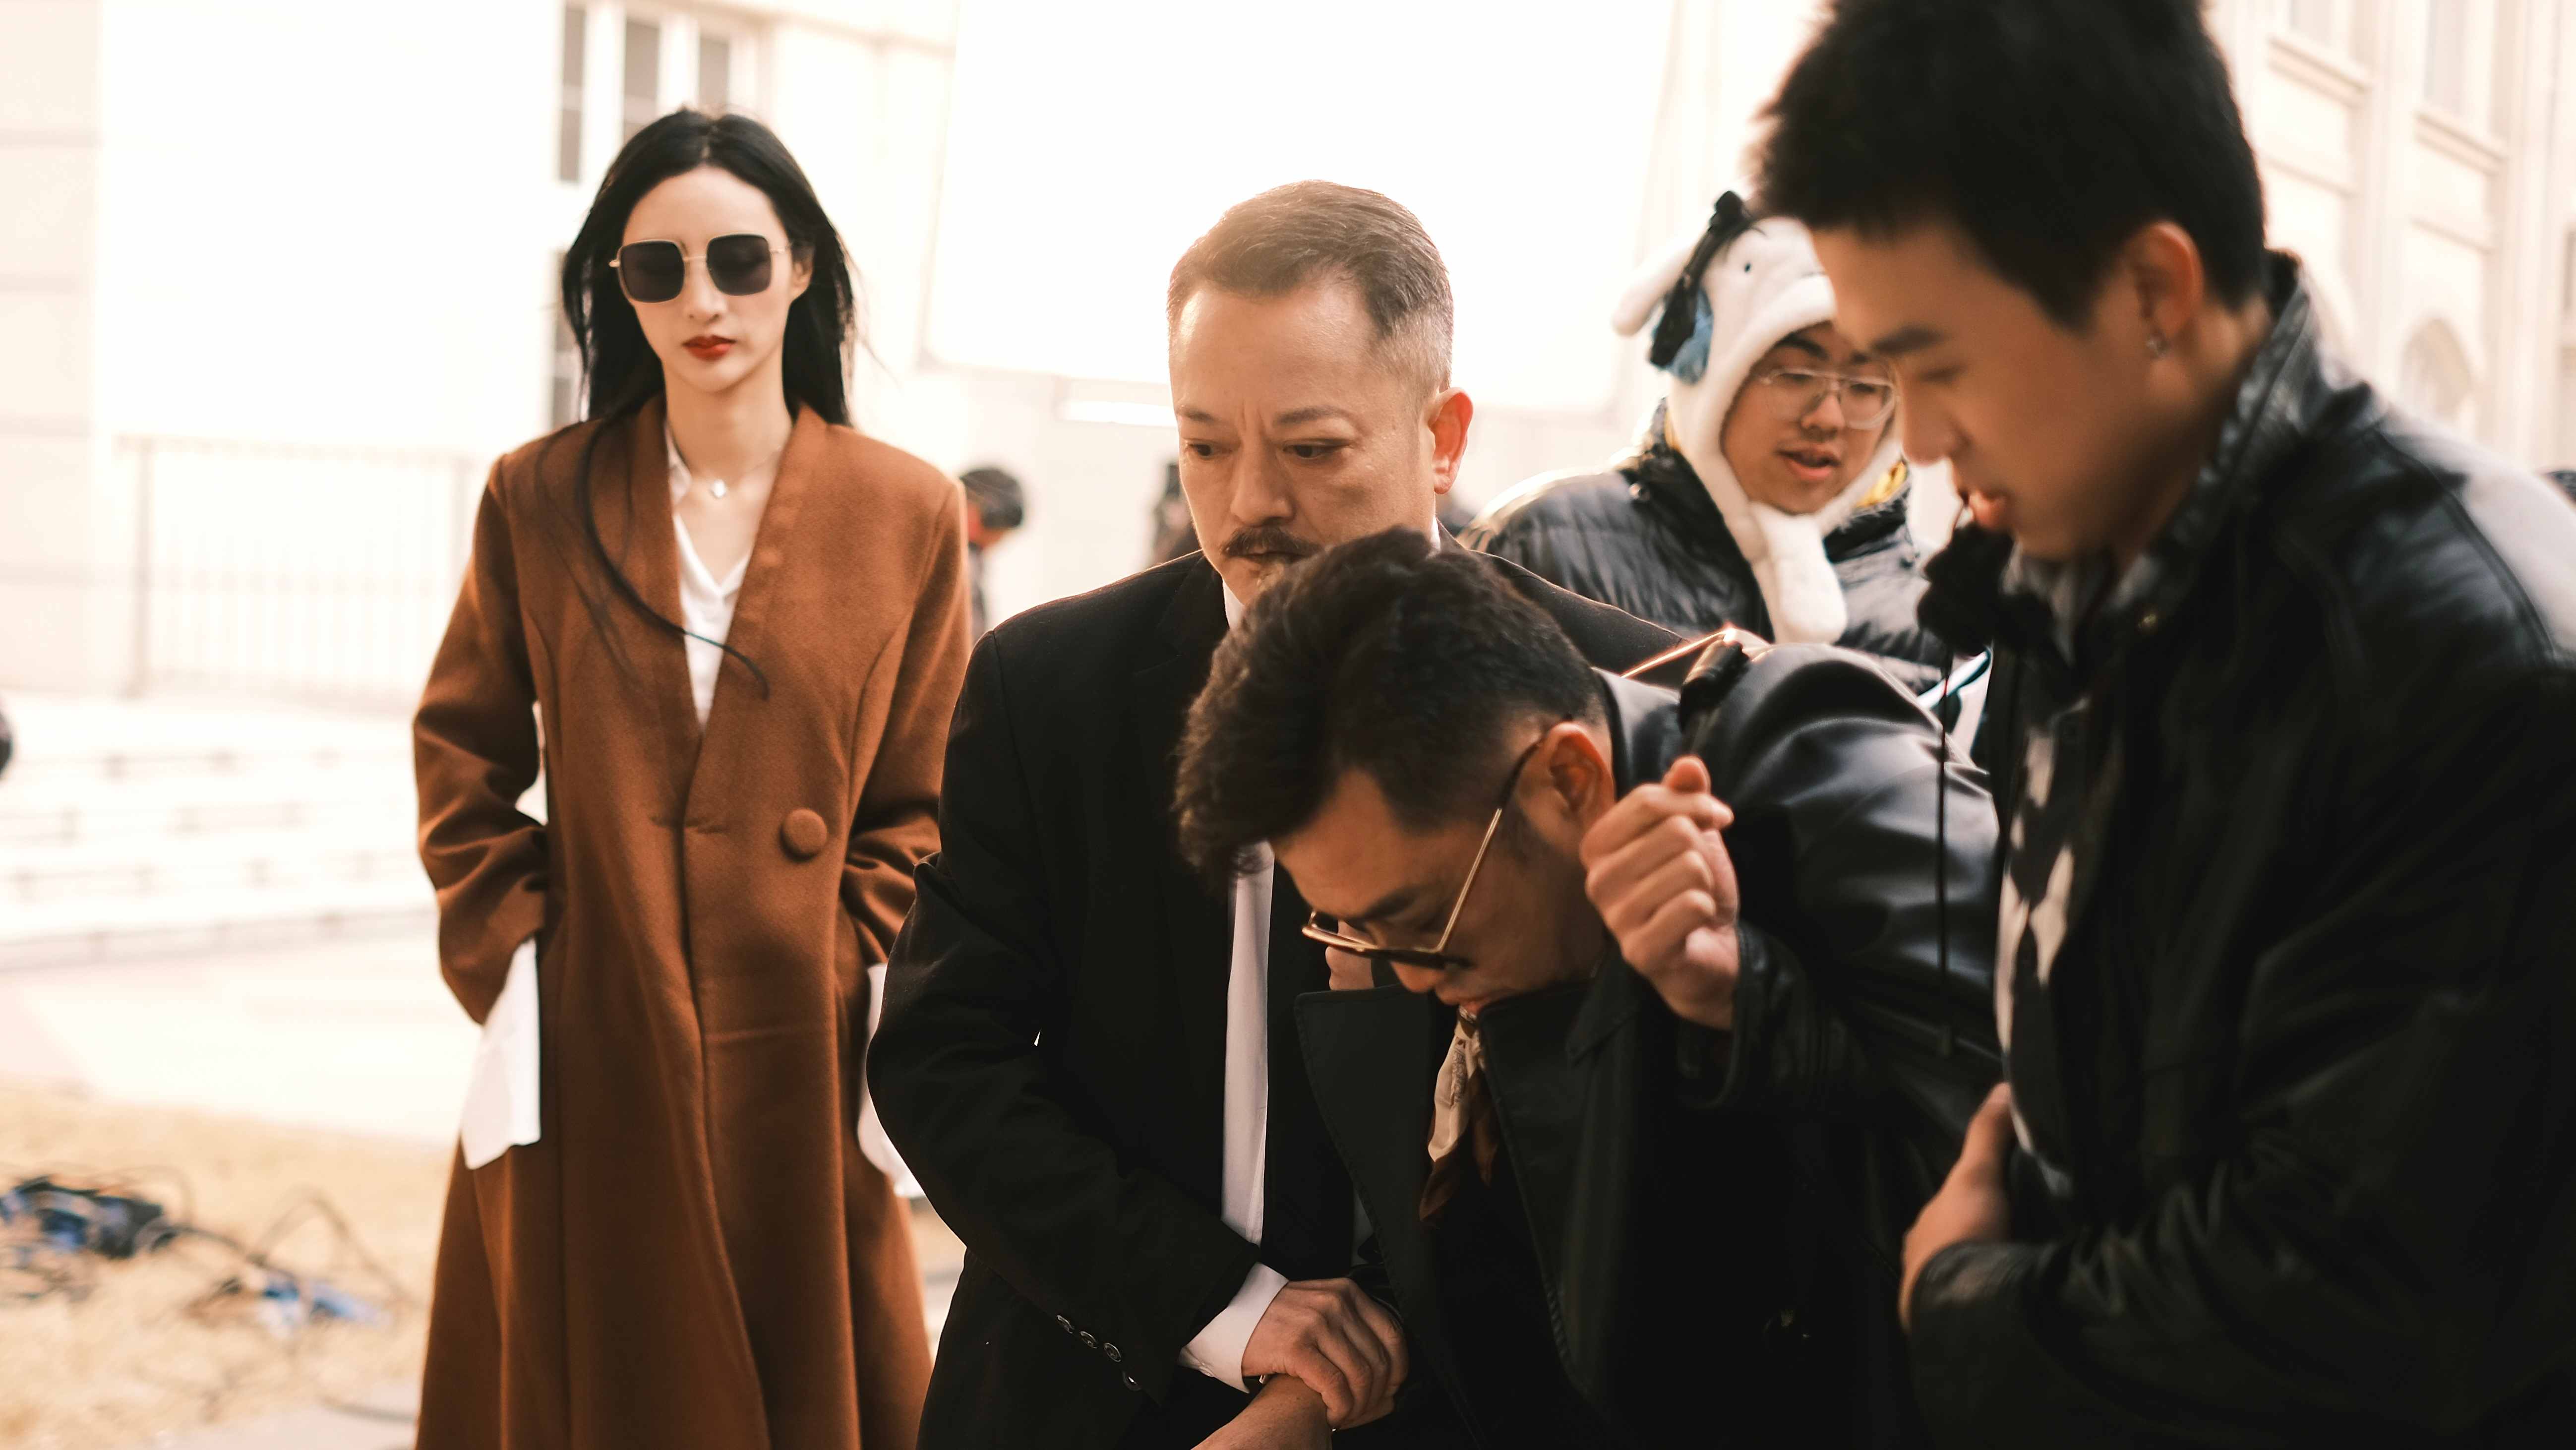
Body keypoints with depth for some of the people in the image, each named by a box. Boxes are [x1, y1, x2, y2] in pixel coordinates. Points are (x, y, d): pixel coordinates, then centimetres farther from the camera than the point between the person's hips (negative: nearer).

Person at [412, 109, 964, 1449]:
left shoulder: (908, 516, 0)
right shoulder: (538, 498, 2)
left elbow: (923, 811, 3)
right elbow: (462, 757, 8)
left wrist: (845, 982, -7)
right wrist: (512, 961, -3)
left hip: (802, 1074, -1)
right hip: (583, 1068, 1)